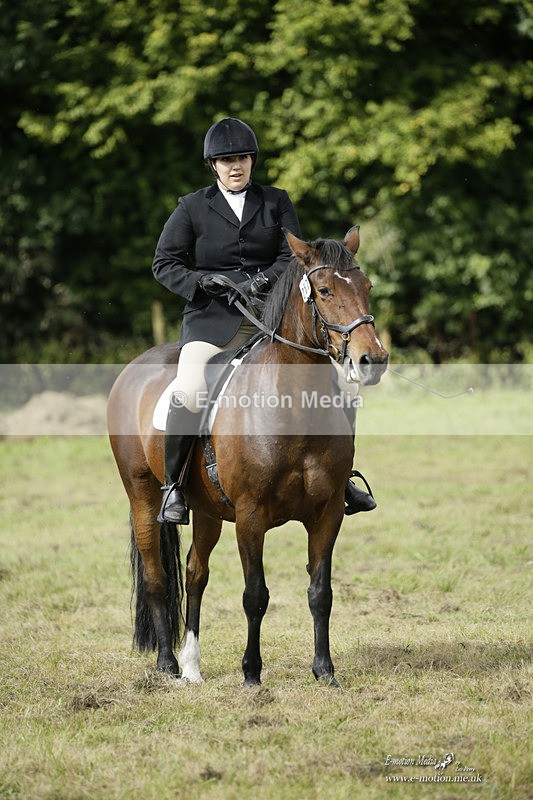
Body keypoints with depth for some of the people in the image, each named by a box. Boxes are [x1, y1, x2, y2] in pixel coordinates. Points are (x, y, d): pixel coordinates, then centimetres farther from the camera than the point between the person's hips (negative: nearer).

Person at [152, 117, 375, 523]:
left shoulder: (276, 201, 12)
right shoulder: (192, 208, 7)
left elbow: (294, 254, 2)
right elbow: (164, 264, 5)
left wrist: (263, 280, -18)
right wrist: (203, 281, -14)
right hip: (212, 319, -2)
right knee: (188, 391, -28)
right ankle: (172, 485, -14)